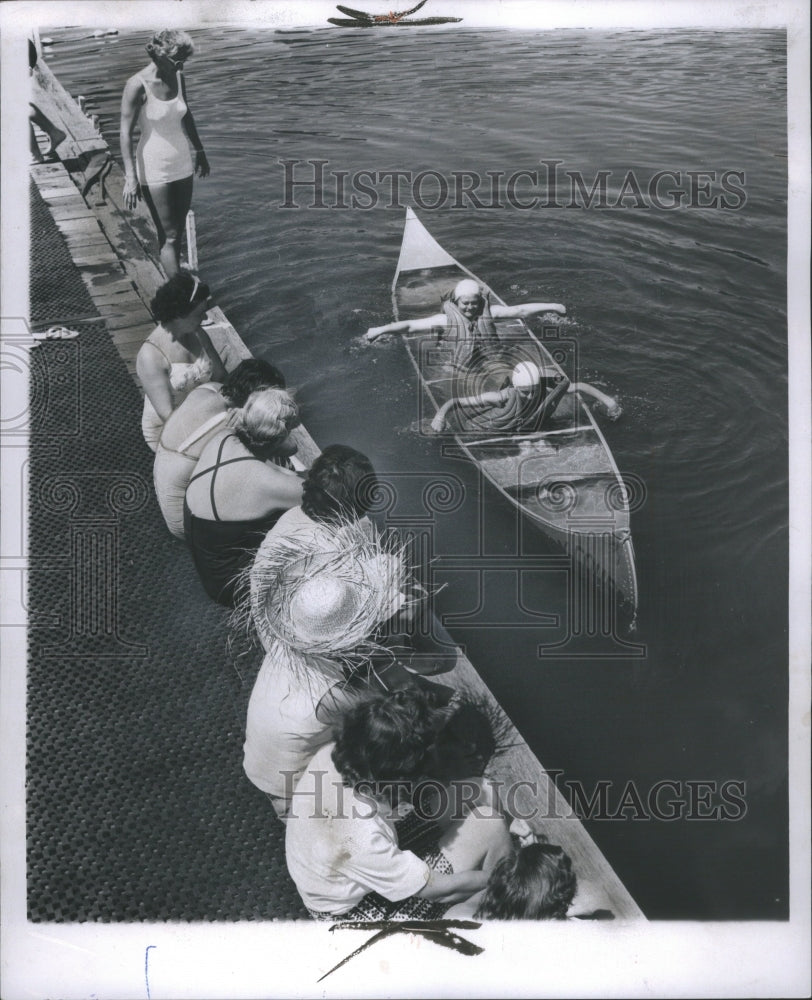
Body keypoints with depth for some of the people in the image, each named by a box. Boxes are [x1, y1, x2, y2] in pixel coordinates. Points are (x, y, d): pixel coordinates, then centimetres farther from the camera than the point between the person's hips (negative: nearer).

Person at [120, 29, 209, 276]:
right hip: (153, 171, -6)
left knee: (178, 232, 12)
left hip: (181, 165, 7)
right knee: (169, 236, -4)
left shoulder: (177, 78, 2)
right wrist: (130, 177, -22)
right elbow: (126, 132, -17)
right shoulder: (137, 85, -17)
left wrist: (200, 151, 25)